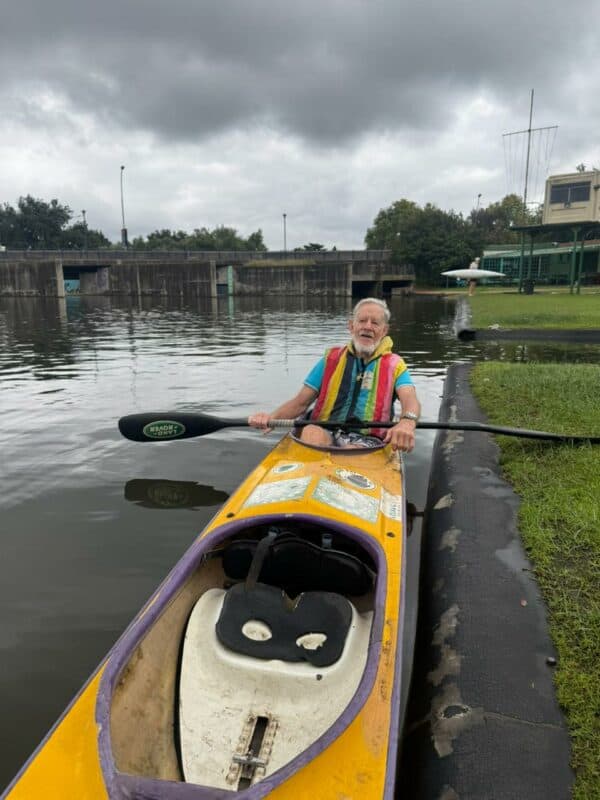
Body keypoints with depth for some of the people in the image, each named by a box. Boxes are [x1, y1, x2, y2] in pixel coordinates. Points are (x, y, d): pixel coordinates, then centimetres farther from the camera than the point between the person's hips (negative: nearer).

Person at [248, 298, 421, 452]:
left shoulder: (394, 365, 10)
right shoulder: (331, 359, 16)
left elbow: (410, 400, -10)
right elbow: (301, 402, 11)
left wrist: (407, 422, -36)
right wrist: (271, 417, -11)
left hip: (368, 440, -1)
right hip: (325, 433, 2)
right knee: (311, 431, -33)